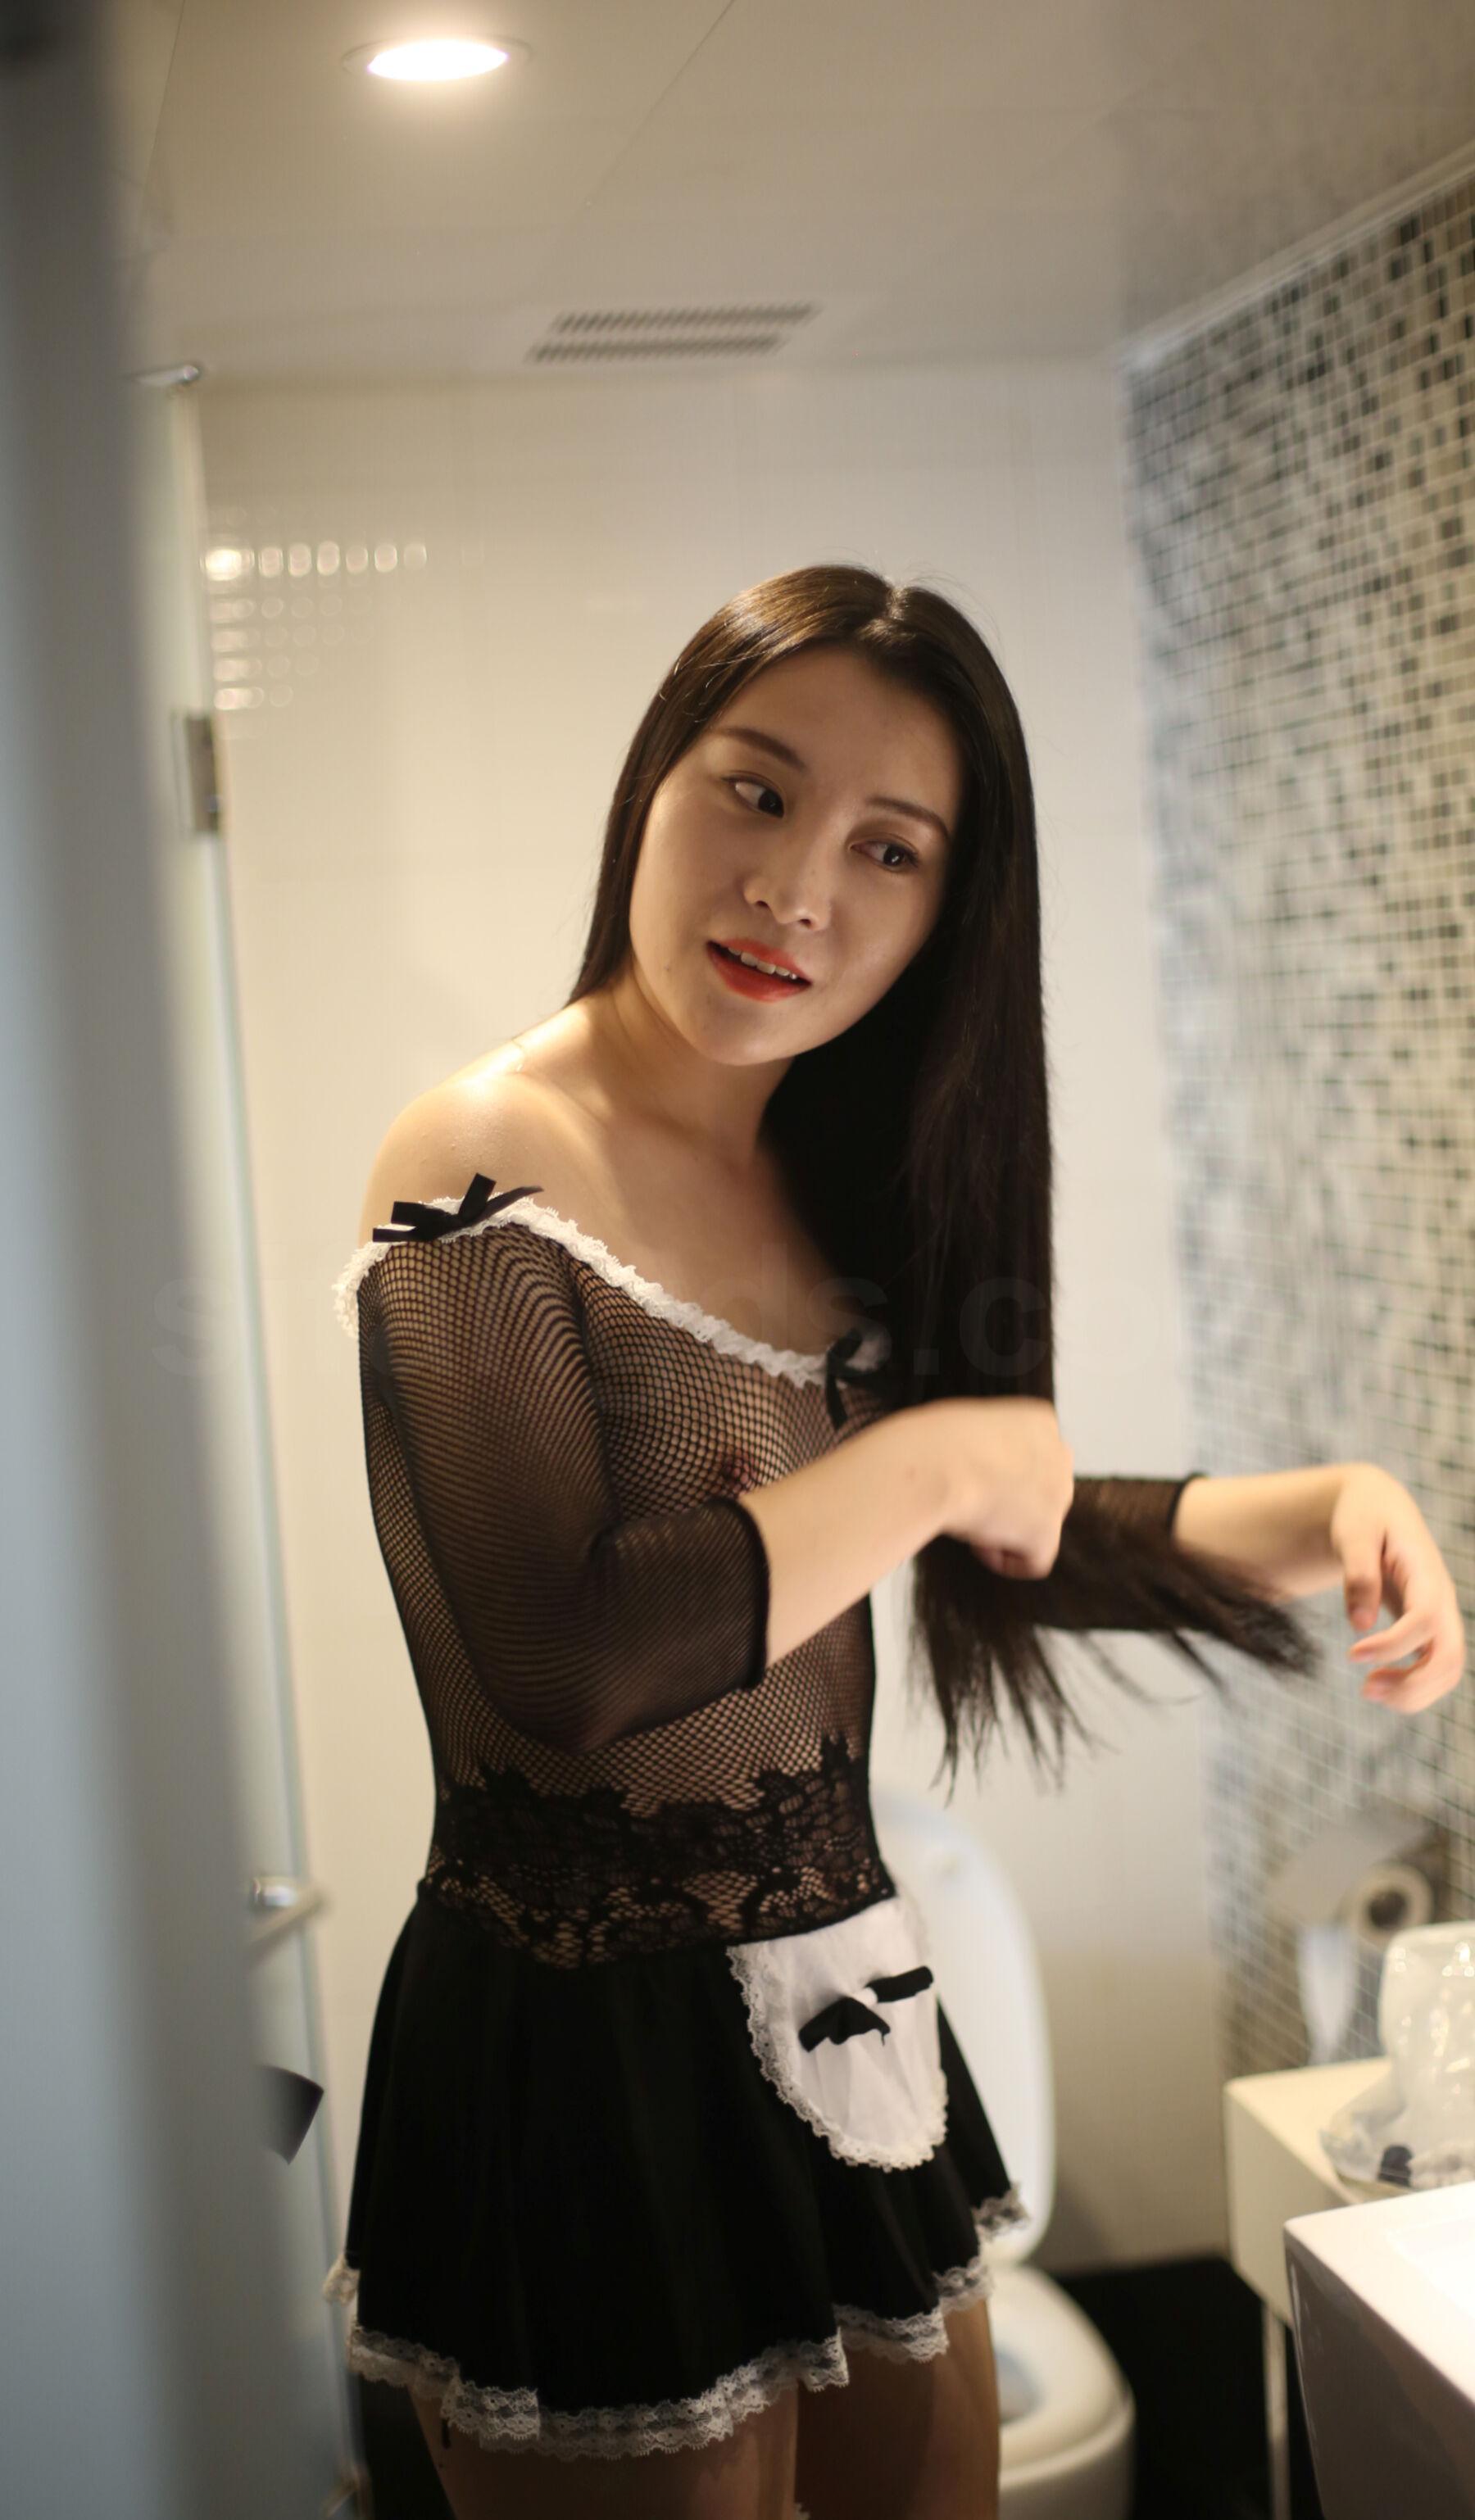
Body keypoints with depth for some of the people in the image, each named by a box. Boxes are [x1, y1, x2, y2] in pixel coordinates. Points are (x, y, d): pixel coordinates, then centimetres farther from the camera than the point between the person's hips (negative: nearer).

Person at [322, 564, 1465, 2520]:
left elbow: (1008, 1527, 12)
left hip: (839, 2015, 7)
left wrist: (1311, 1515, -4)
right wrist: (937, 1458, -18)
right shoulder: (487, 1167, -17)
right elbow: (565, 1665, -28)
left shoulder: (838, 1180, 5)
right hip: (587, 2061, -7)